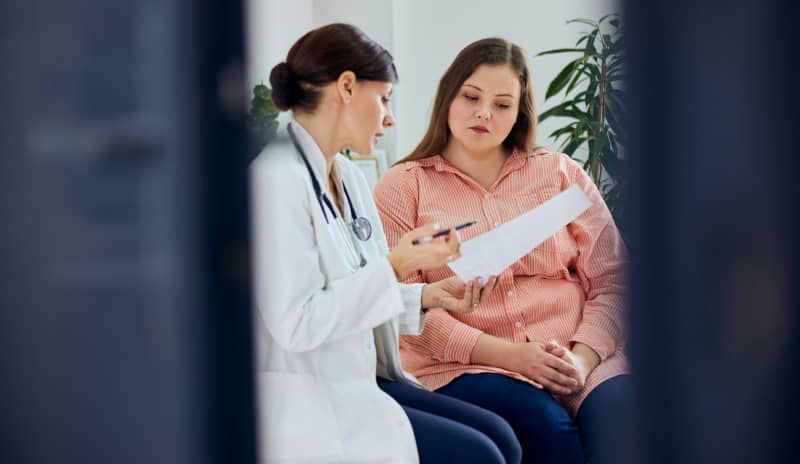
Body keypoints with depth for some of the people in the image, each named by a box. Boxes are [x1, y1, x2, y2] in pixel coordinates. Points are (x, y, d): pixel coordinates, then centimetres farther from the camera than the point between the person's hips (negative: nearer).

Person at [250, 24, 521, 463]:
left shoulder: (347, 177, 10)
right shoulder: (278, 179, -18)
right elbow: (295, 323, -23)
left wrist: (428, 295, 5)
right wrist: (394, 266, -21)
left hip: (358, 381, 9)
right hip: (305, 403, -9)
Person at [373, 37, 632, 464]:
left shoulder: (561, 173, 16)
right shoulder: (402, 187, 9)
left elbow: (611, 281, 9)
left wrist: (582, 357, -11)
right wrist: (509, 355, -13)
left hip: (577, 358, 2)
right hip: (462, 369, -2)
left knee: (621, 418, -31)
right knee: (547, 425, -33)